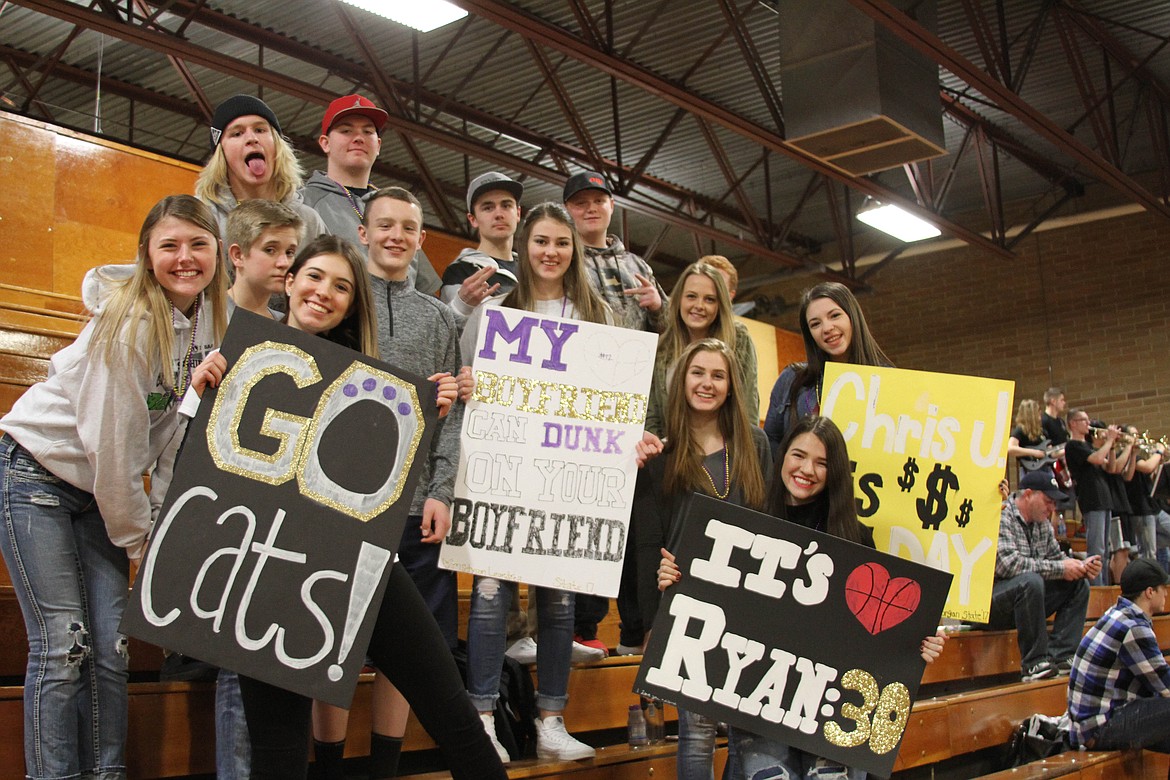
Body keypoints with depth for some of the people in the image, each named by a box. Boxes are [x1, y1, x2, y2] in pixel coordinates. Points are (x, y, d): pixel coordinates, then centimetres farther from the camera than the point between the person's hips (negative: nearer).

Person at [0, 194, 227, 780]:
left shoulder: (213, 322, -3)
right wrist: (137, 537, -11)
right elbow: (111, 444, -21)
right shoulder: (129, 321, -24)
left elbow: (182, 433, 2)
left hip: (100, 490, 6)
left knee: (111, 644, 1)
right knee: (63, 644, -9)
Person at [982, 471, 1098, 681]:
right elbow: (1008, 564, -28)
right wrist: (1059, 569, -23)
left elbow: (1056, 556, 19)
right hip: (990, 601, -9)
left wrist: (1082, 566, -3)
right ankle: (1034, 664, -27)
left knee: (1079, 584, 0)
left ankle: (1059, 656, -10)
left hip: (1025, 596, 9)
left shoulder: (1042, 523, 12)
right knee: (1031, 581, -35)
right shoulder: (1000, 517, -16)